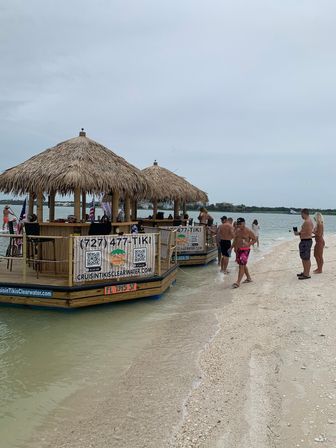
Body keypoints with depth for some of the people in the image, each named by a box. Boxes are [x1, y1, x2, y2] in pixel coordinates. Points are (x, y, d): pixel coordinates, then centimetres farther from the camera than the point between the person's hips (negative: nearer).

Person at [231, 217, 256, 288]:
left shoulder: (248, 231, -12)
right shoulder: (237, 230, 8)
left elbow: (254, 239, -8)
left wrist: (248, 244, -22)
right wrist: (234, 247, 12)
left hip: (245, 250, -7)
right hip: (238, 250, 7)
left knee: (241, 266, -11)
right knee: (243, 265, 17)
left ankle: (238, 282, -11)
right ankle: (249, 278, 35)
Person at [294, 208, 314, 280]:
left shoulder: (307, 222, -19)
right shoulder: (308, 221, 15)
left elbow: (308, 234, -24)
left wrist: (299, 233, -16)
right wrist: (299, 232, 15)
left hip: (306, 241, -11)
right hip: (305, 241, 11)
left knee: (306, 258, -5)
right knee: (304, 258, 18)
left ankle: (307, 275, 1)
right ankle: (305, 272, 27)